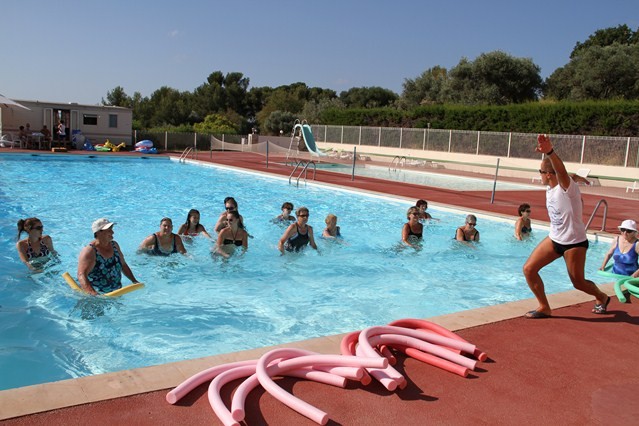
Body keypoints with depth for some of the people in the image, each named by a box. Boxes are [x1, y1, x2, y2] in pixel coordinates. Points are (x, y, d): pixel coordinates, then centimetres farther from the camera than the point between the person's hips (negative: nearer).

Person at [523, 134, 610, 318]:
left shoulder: (567, 187, -24)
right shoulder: (550, 188, 1)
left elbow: (562, 171, -46)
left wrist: (549, 152, -63)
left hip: (574, 242, -7)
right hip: (554, 239, 7)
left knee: (578, 282, 6)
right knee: (529, 269, -4)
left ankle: (602, 298, 40)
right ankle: (544, 308, 11)